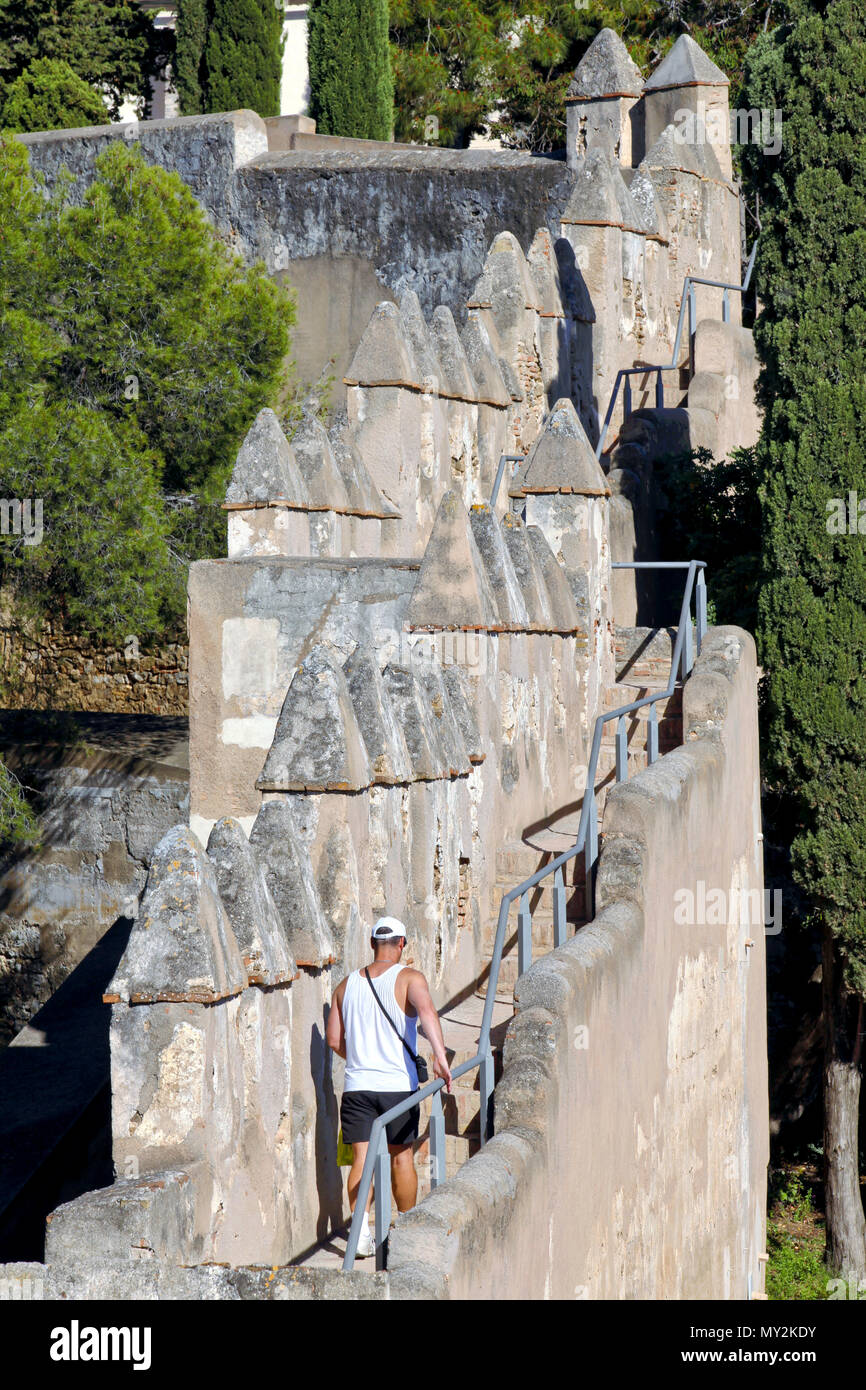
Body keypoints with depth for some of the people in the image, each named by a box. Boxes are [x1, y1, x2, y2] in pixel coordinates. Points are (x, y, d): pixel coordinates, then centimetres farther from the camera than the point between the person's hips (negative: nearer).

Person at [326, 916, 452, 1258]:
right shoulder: (409, 978, -4)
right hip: (398, 1085, -2)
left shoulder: (348, 984, 9)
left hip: (357, 1086, 2)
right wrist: (439, 1054, -32)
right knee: (401, 1157, 10)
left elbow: (333, 1039, 10)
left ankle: (361, 1230, -13)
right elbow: (426, 1010, -25)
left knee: (361, 1158, 0)